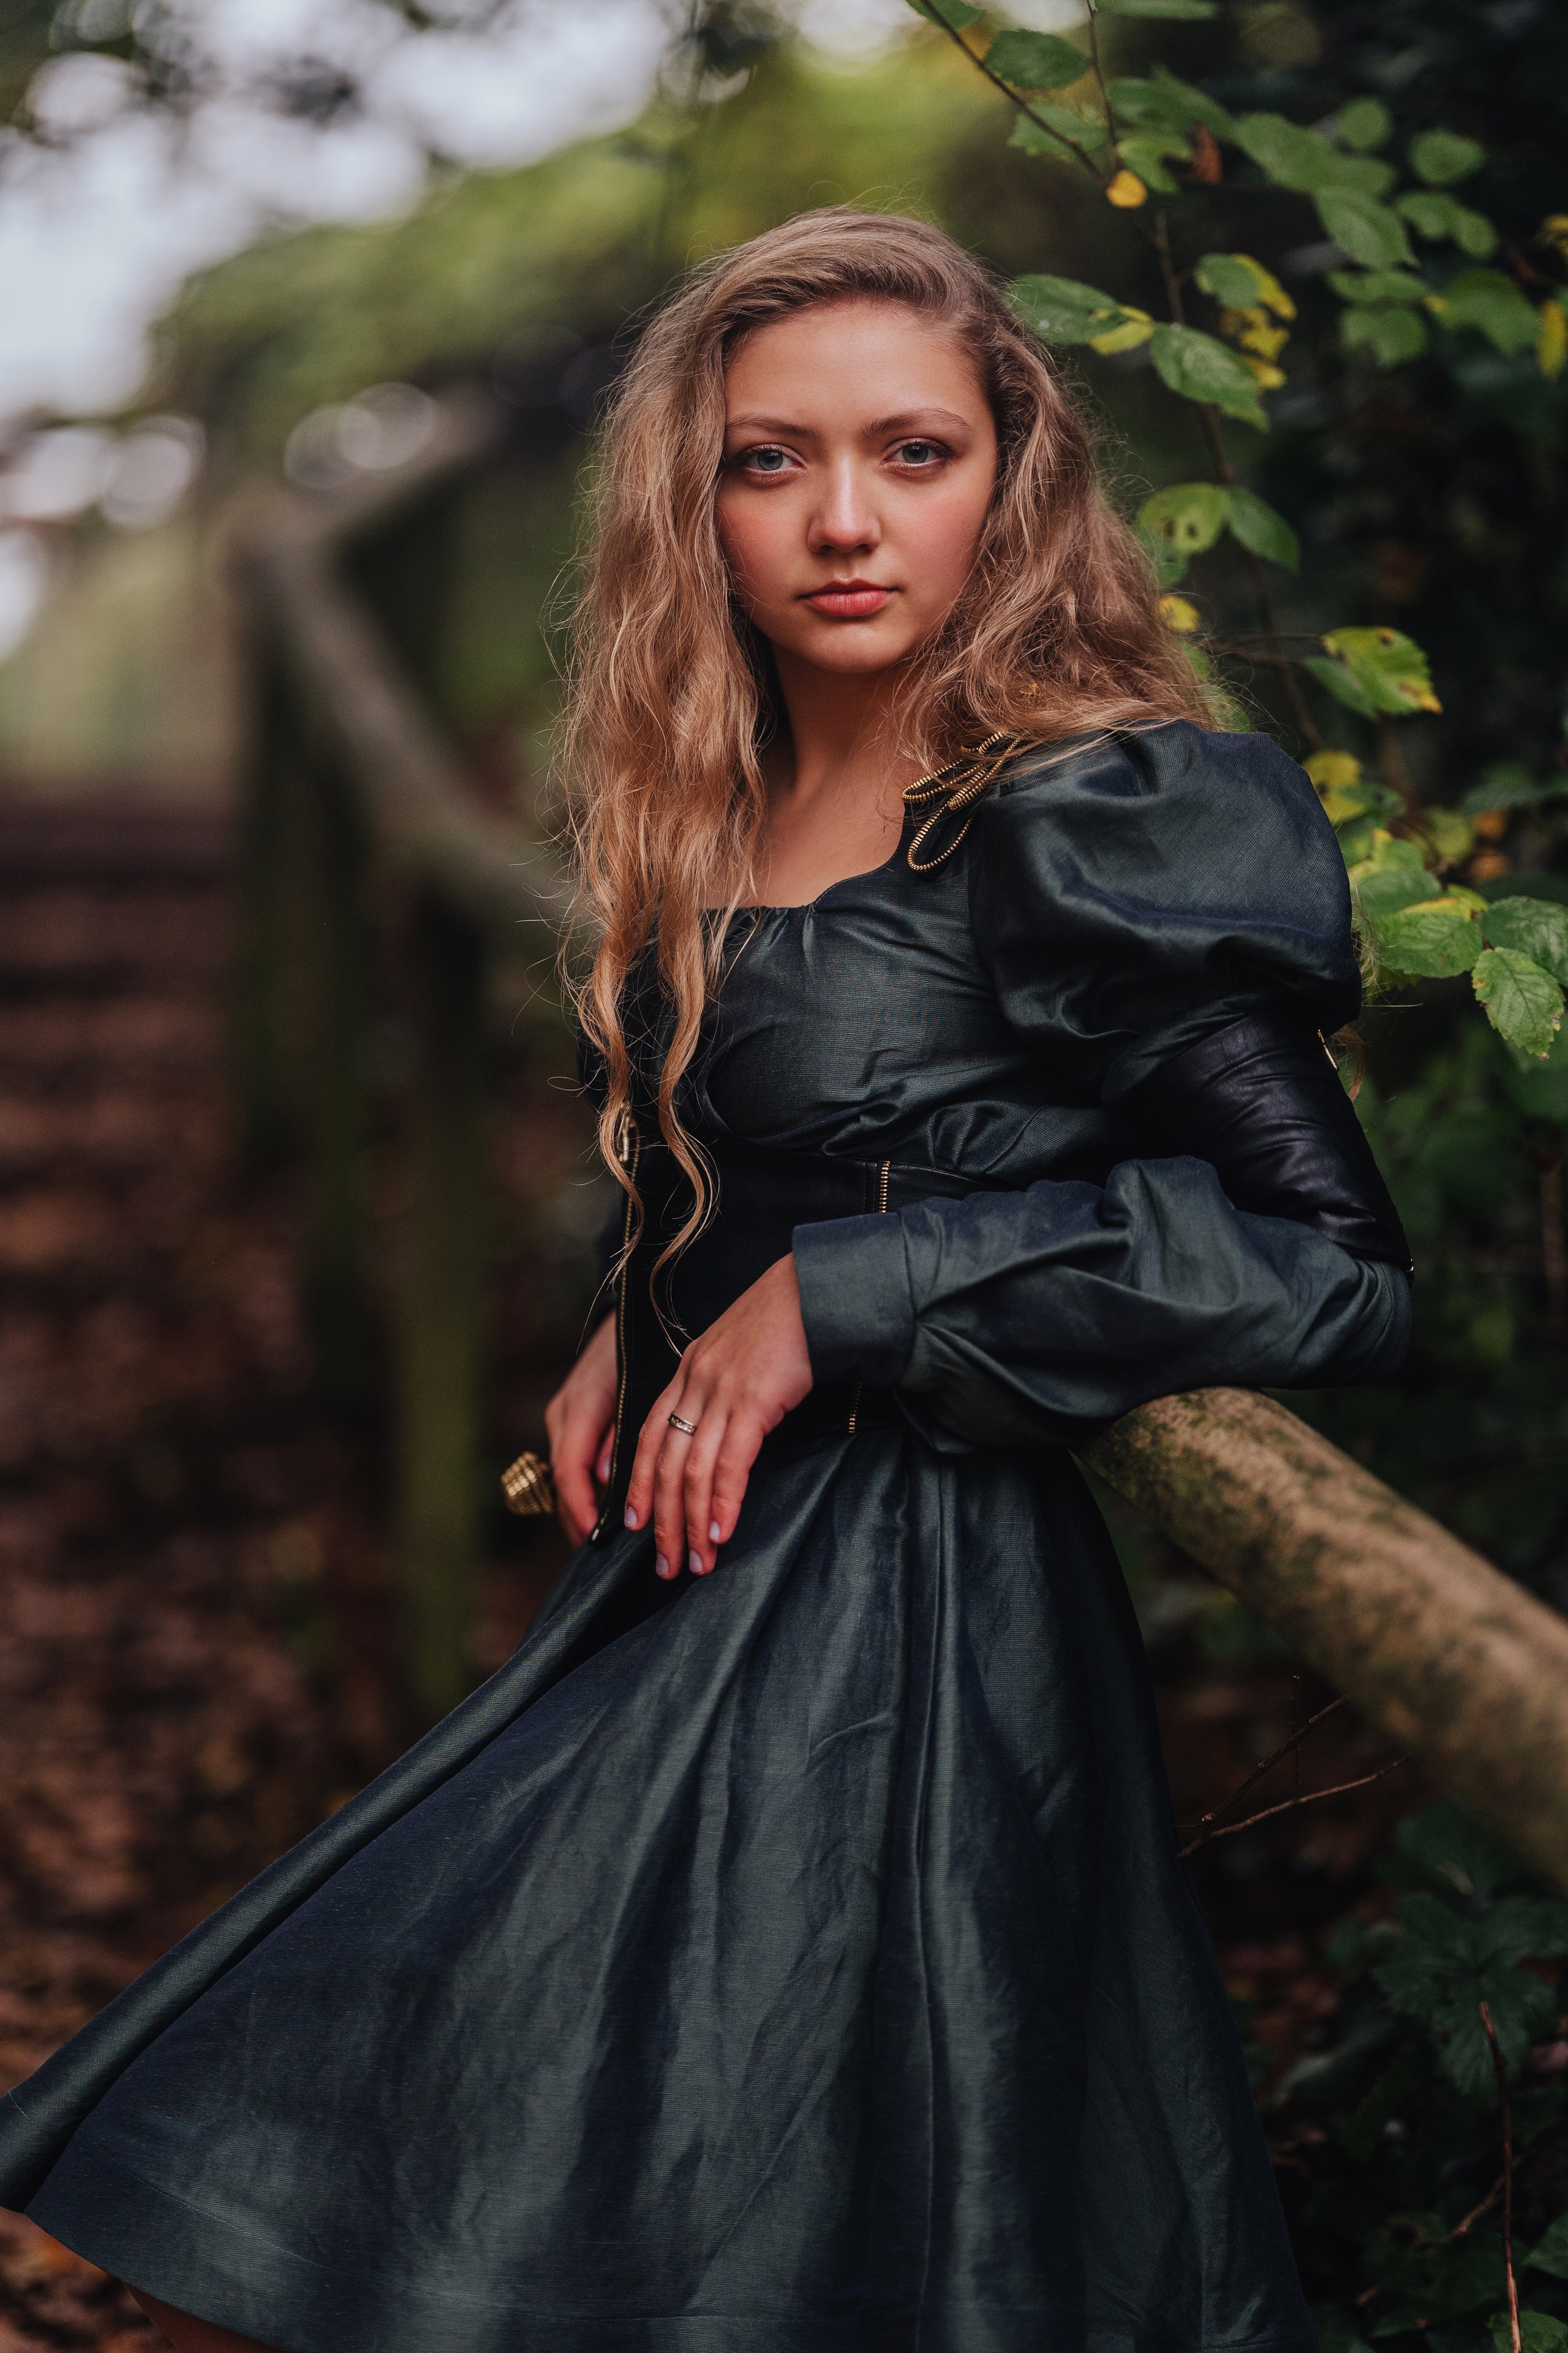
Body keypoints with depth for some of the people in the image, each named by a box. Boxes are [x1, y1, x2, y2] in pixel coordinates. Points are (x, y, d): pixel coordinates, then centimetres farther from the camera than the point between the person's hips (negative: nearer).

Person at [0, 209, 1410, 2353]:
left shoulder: (1092, 829, -12)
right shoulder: (728, 827, 12)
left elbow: (1334, 1267, -19)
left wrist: (836, 1298, -17)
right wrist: (639, 1334, 6)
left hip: (897, 1631, -8)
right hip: (700, 1571, 8)